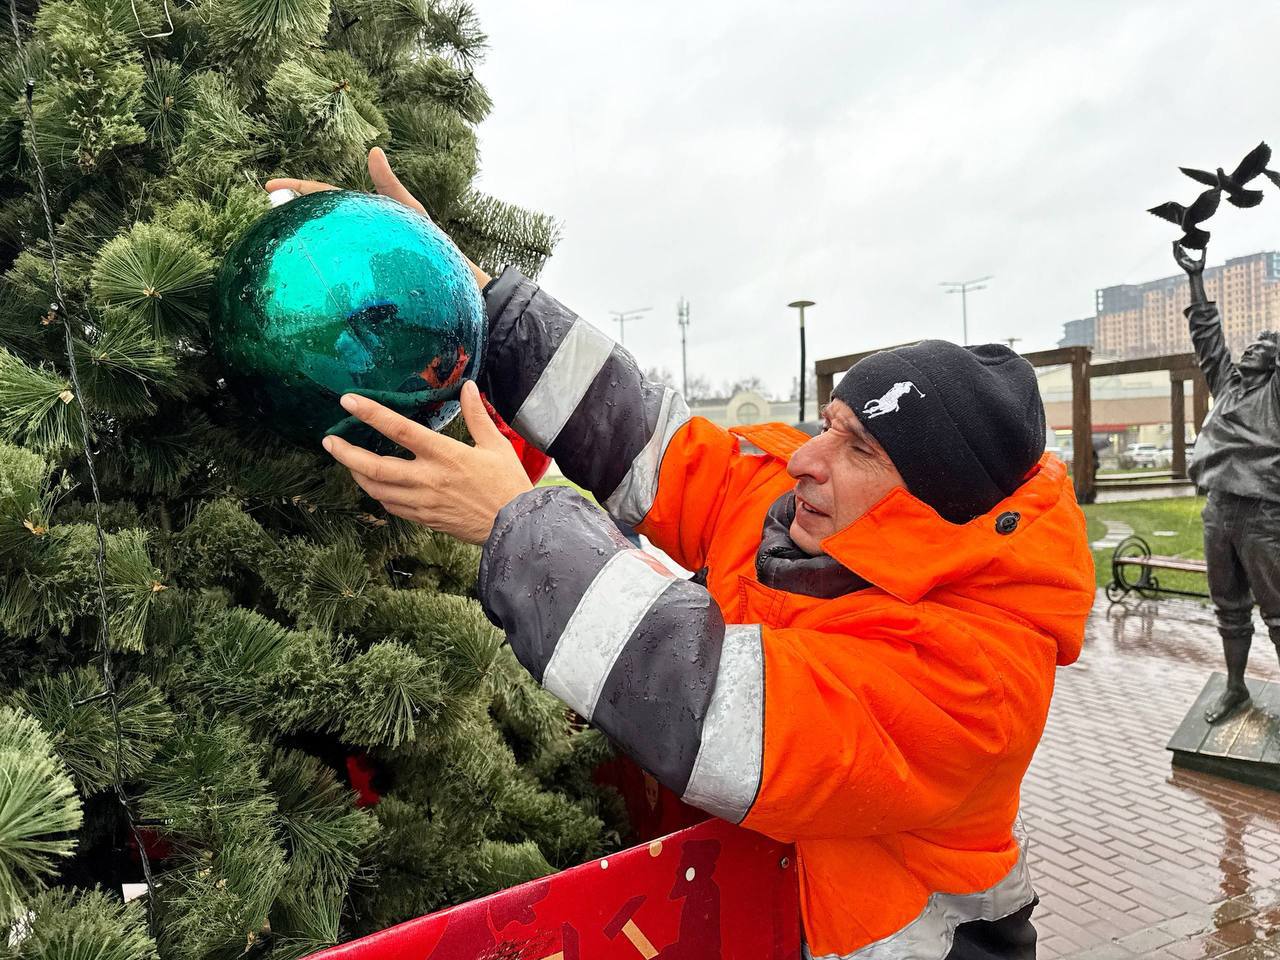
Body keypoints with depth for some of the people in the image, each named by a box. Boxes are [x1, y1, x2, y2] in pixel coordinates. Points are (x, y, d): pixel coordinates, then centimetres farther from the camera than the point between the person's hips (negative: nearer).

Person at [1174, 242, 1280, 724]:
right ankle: (1235, 687, 26)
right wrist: (1196, 277, 18)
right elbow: (1206, 332, 18)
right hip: (1218, 509, 5)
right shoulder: (1226, 380, 14)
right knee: (1230, 609, 14)